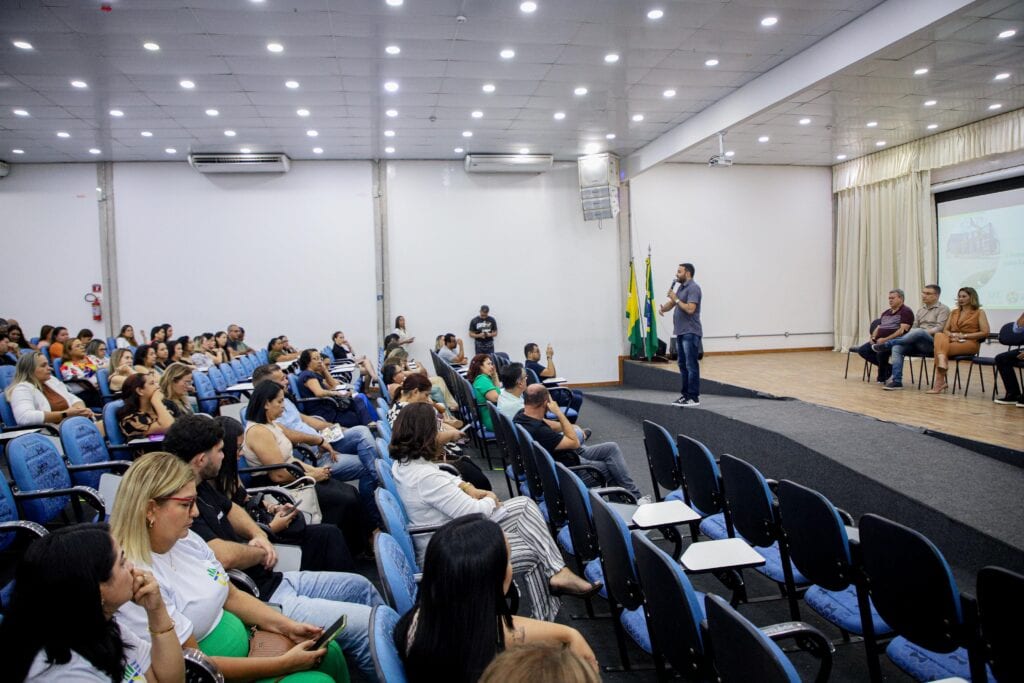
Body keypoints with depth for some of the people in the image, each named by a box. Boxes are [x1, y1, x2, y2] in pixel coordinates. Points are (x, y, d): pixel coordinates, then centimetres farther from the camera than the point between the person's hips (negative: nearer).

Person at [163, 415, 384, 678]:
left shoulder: (201, 487, 8)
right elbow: (224, 556, -32)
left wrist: (259, 535, 5)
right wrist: (260, 552, -10)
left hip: (274, 580, 11)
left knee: (361, 586, 19)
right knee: (369, 626, -15)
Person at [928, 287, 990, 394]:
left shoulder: (979, 313, 8)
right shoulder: (953, 312, 23)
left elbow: (985, 333, -3)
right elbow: (945, 330, 15)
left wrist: (964, 335, -11)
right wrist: (952, 335, -8)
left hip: (970, 343, -4)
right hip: (953, 341, 4)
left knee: (940, 348, -32)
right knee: (939, 336, -34)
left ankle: (939, 382, -30)